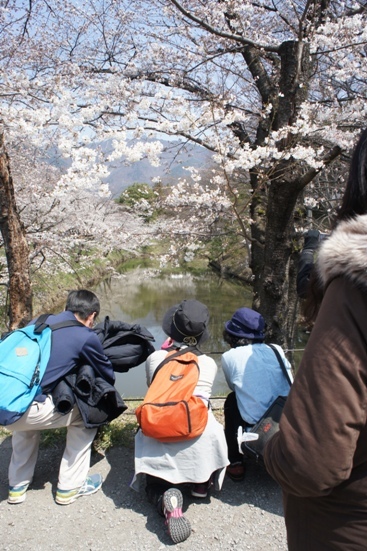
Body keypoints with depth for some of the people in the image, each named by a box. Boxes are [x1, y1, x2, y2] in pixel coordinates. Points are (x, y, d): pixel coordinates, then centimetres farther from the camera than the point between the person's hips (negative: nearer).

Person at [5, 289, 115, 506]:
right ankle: (70, 486, 25)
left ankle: (18, 485, 40)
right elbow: (109, 376, 16)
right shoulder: (86, 337, 1)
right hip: (21, 409, -7)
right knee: (84, 417, 16)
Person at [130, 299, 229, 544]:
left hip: (159, 440, 0)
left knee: (155, 487, 24)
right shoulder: (209, 363, 3)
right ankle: (202, 484, 20)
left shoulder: (155, 358, 2)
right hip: (201, 440, 1)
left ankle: (168, 500, -10)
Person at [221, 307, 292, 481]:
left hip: (254, 426, -3)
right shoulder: (276, 350, 4)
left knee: (231, 401, 25)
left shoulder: (229, 357, -2)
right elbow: (290, 385, 12)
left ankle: (235, 463, 24)